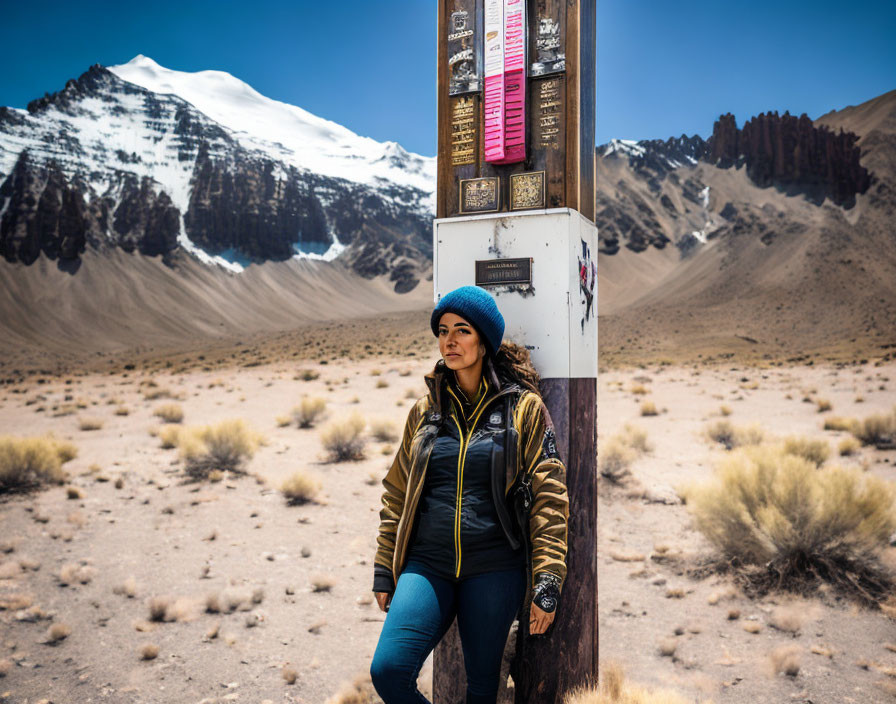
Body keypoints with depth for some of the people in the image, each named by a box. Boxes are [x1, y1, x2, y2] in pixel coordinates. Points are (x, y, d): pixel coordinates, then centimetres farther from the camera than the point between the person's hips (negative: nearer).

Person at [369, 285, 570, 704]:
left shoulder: (524, 409, 0)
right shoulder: (424, 411, 10)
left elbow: (549, 499, -3)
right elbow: (397, 495, 15)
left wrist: (547, 585, -8)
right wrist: (384, 572, 12)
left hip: (494, 570, -2)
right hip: (427, 566, 3)